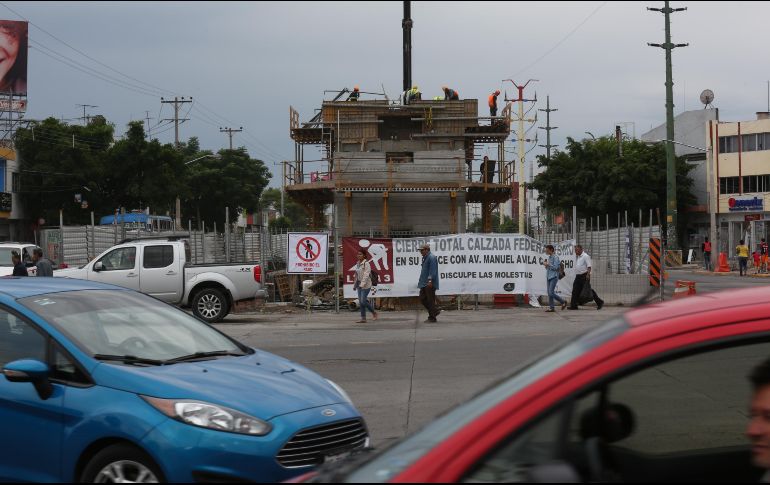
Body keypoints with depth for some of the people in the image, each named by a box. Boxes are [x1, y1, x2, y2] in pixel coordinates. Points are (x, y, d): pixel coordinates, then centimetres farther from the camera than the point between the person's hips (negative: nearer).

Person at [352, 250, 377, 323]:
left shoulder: (366, 264, -12)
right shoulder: (358, 264, 12)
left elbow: (366, 275, -19)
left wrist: (362, 284, -27)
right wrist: (355, 285, 18)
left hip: (366, 285, -8)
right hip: (360, 285, 8)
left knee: (363, 301, -11)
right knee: (361, 302, 4)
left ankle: (374, 312, 9)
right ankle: (363, 319, 6)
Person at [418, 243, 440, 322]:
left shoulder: (432, 258, -12)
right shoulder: (425, 258, 19)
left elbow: (432, 270, -20)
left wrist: (430, 280, -26)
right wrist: (421, 281, 24)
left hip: (430, 284, -10)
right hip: (424, 284, 10)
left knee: (430, 300, -6)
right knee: (422, 298, 9)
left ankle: (432, 318, 0)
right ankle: (435, 311, 17)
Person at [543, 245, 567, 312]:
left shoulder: (555, 257, -9)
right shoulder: (549, 257, 16)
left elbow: (555, 267, -18)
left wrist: (547, 264, -13)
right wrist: (545, 264, 4)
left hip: (553, 277, -9)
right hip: (548, 277, 9)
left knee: (551, 293, -14)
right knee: (549, 293, 4)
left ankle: (563, 302, 2)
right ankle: (551, 307, 7)